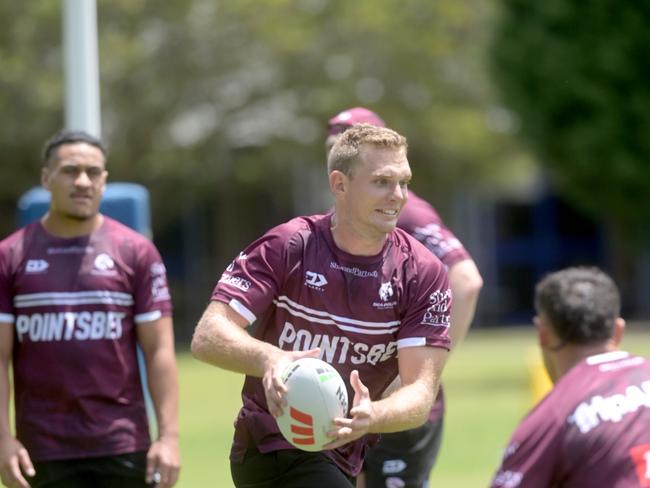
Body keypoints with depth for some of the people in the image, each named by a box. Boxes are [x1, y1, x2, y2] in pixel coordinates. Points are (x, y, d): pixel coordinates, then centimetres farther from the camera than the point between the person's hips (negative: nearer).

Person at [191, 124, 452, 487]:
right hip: (272, 444, -5)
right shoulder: (288, 247, -13)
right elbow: (208, 336, -20)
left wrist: (371, 417, -38)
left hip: (342, 458, 5)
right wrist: (269, 358, -42)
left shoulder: (423, 274, -7)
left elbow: (420, 389, -14)